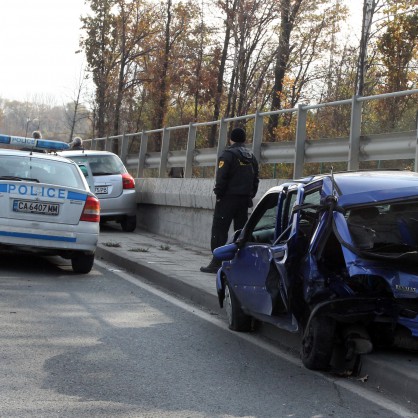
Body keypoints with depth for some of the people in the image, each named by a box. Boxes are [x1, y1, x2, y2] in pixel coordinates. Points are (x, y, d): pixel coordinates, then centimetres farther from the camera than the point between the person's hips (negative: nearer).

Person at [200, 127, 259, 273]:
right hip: (245, 199, 7)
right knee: (242, 230, 10)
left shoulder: (228, 154, -8)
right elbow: (255, 179, 16)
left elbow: (221, 178, -15)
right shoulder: (251, 157, 14)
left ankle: (216, 262, -8)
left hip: (228, 198, -6)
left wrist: (218, 194, -6)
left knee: (219, 230, -4)